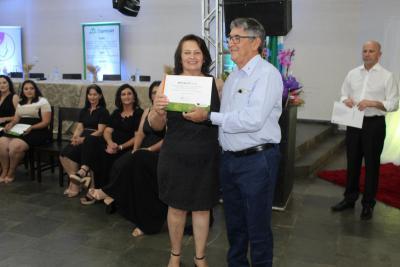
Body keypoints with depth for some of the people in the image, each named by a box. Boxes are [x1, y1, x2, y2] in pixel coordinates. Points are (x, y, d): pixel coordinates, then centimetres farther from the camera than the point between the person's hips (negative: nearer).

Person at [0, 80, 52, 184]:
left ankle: (11, 173, -10)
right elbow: (15, 120, 23)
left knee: (16, 146, -32)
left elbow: (46, 122, -6)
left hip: (37, 131, -6)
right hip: (20, 130, 6)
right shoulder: (20, 103, 22)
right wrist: (10, 124, -2)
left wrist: (31, 128, -20)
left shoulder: (42, 101, 2)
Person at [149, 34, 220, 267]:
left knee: (202, 208, 12)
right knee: (177, 207, 13)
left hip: (206, 159, 1)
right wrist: (158, 110, -23)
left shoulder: (215, 84, 0)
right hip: (176, 158, -1)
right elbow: (156, 126, -2)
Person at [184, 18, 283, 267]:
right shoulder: (233, 76, 13)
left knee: (258, 227, 8)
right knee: (234, 222, 22)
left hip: (257, 160, -8)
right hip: (229, 159, 8)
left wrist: (210, 116, -18)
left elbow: (253, 120, -24)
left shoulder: (267, 74, -13)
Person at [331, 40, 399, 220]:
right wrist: (346, 101, -9)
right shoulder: (352, 74, 8)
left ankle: (368, 204, 18)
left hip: (374, 124, -4)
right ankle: (349, 198, 27)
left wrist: (372, 103, -21)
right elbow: (344, 94, 13)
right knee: (352, 162, 13)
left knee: (371, 165, 6)